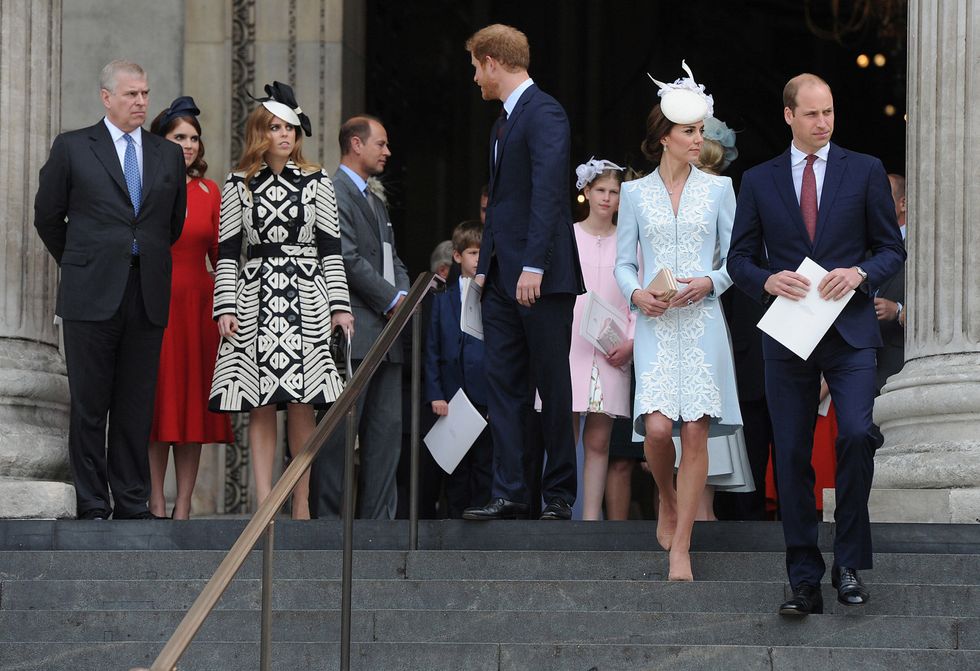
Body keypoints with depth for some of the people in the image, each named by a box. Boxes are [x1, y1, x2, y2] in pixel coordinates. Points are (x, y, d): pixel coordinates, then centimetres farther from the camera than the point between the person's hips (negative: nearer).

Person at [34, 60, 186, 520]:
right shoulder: (73, 148, 3)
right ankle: (92, 507, 3)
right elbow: (48, 216, 9)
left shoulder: (168, 155, 13)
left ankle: (132, 507, 7)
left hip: (147, 296, 3)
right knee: (89, 407, -1)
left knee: (136, 408, 4)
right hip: (93, 294, -3)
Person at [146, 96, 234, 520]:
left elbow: (220, 254, 11)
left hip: (199, 304, 3)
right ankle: (156, 507, 1)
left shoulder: (209, 192, 11)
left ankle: (183, 508, 6)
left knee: (193, 403, 2)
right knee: (157, 403, -2)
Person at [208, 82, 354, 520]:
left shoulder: (316, 182, 9)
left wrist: (340, 305, 1)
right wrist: (225, 307, -2)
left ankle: (302, 503, 2)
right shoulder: (239, 186, 8)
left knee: (302, 406, -3)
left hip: (305, 299, 0)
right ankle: (264, 502, -1)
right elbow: (227, 250, 7)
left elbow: (331, 248, 7)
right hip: (256, 298, 0)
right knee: (260, 406, -2)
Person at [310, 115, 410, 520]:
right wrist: (392, 300, -12)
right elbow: (348, 258, -15)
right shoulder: (334, 192, -6)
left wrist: (403, 297, 1)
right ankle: (329, 517, -6)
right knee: (341, 428, -8)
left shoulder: (376, 203, 25)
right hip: (352, 333, -9)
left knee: (388, 427, 5)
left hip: (386, 331, 9)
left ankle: (379, 517, 6)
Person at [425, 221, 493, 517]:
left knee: (485, 467, -2)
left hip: (488, 396, -3)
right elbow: (432, 351, 9)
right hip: (452, 398, 3)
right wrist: (435, 394, -1)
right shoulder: (443, 300, 11)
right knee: (456, 470, 7)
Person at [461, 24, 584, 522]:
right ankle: (510, 493, 8)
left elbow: (547, 191, -20)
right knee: (502, 386, 6)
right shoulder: (503, 122, 19)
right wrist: (486, 266, 17)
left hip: (541, 277, -9)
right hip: (503, 278, 9)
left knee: (553, 387, -1)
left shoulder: (543, 113, -11)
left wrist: (534, 266, -25)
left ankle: (559, 495, 6)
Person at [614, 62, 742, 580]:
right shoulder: (636, 193, 9)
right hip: (655, 324, 0)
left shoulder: (718, 189, 8)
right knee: (657, 426, -14)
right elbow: (623, 262, 10)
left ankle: (680, 548, -4)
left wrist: (709, 282, -12)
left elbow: (736, 259, 8)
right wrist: (636, 294, -10)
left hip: (701, 321, 0)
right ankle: (667, 500, 19)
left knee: (695, 432, -7)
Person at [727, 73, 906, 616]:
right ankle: (805, 582, 8)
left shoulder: (865, 171, 6)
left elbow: (892, 247, 8)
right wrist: (768, 280, -10)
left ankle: (849, 563, -5)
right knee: (792, 458, 1)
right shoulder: (759, 181, 9)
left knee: (856, 434, -20)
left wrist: (860, 272, -13)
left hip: (850, 332, -1)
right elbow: (739, 258, 11)